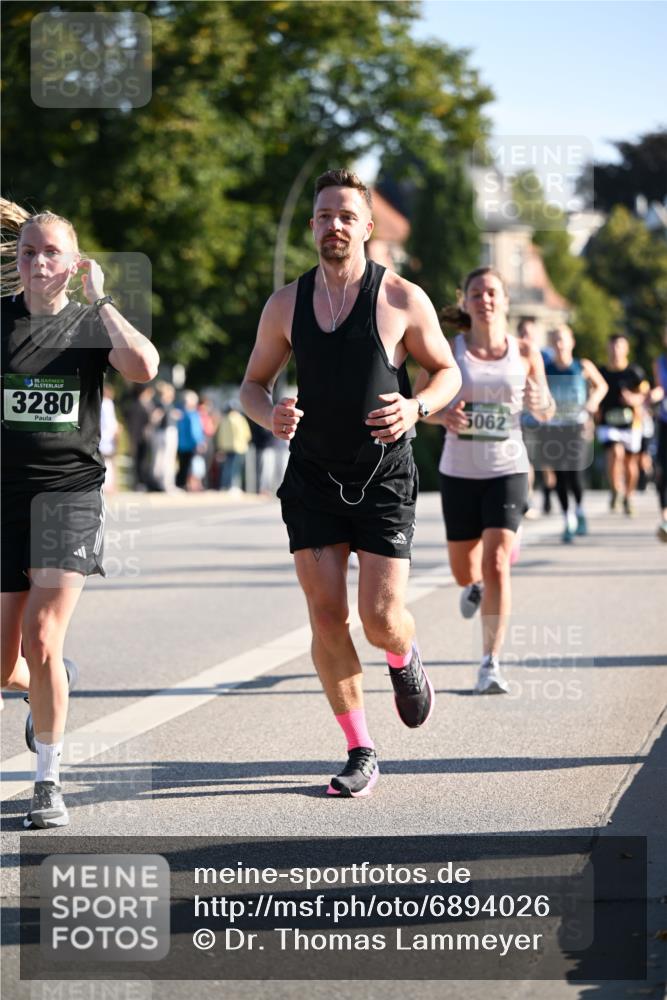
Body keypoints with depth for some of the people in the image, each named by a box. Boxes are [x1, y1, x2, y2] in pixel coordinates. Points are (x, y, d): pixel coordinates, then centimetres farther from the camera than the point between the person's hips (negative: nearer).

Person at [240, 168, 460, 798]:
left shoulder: (402, 299, -5)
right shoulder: (285, 305, 2)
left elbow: (448, 372, 5)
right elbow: (253, 384, 11)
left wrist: (417, 408, -17)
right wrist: (270, 415, -13)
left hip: (384, 479, -2)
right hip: (312, 479, 2)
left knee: (382, 619, -10)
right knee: (326, 618, -4)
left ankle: (404, 661, 28)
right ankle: (360, 753, 8)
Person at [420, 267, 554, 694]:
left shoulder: (525, 352, 0)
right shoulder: (449, 350, -2)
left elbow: (546, 412, 10)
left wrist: (540, 401, -14)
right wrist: (444, 415, -18)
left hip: (507, 469, -1)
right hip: (459, 471, 1)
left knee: (497, 564, -16)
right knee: (463, 571, 12)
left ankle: (491, 664, -11)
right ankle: (475, 584, 51)